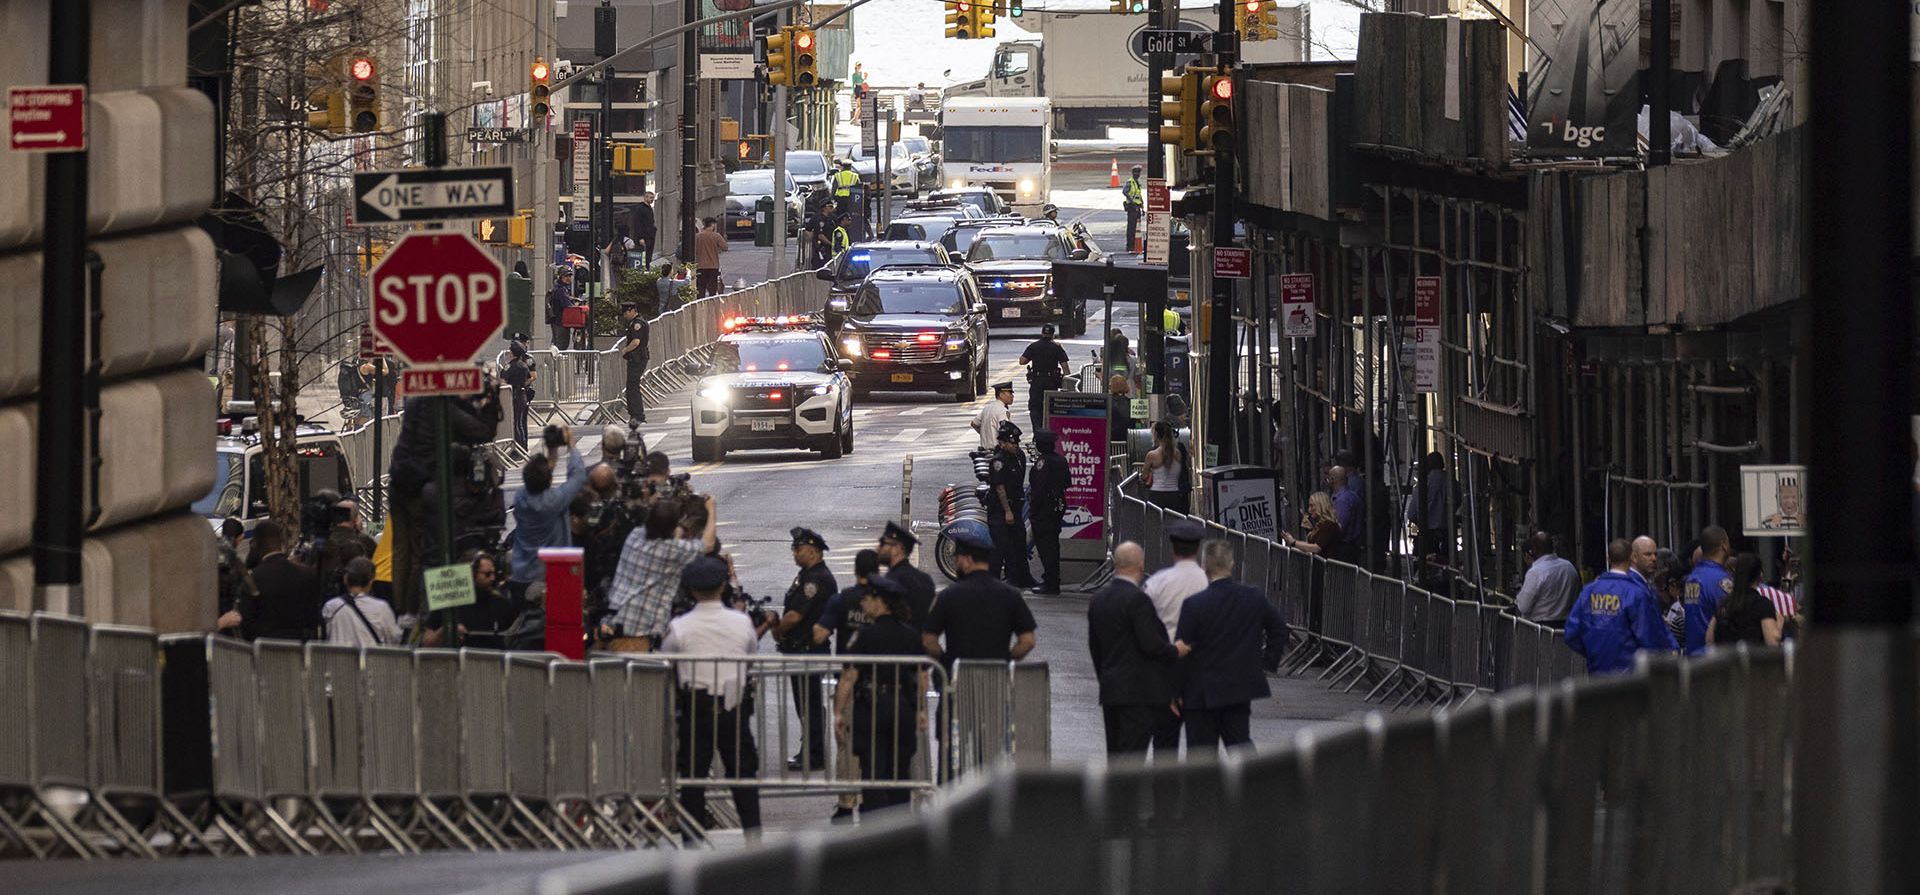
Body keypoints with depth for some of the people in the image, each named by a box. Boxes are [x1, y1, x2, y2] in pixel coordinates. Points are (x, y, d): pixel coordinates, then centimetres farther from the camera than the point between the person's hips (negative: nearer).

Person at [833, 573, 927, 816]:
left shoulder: (866, 635, -9)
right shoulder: (911, 636, 5)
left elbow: (849, 677, -10)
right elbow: (922, 677, 9)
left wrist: (839, 712, -5)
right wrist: (922, 710, 19)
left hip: (870, 707, -4)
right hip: (904, 708, 4)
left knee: (873, 771, -1)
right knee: (900, 771, 13)